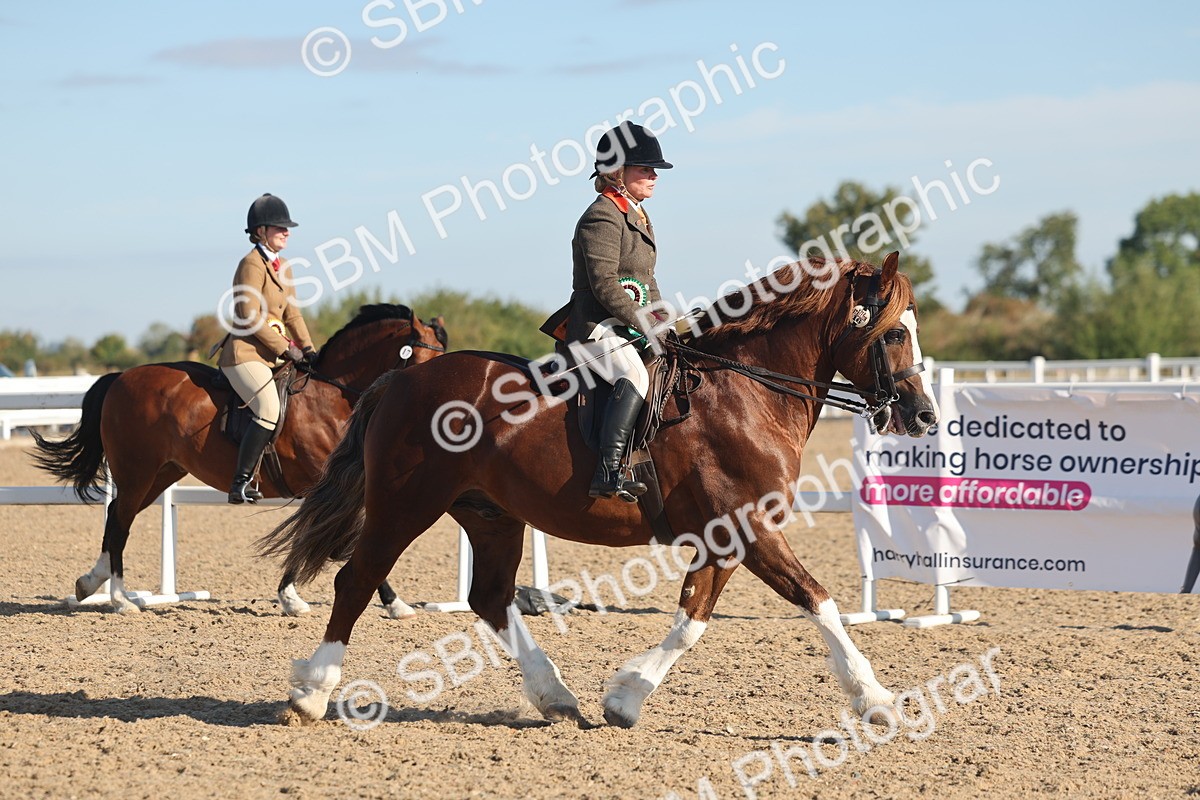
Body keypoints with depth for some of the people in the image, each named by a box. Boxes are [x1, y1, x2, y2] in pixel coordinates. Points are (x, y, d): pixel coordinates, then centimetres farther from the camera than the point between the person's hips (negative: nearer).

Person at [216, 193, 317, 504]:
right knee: (270, 411, -26)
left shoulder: (281, 265, 18)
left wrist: (308, 349, 6)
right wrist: (285, 349, -15)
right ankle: (240, 484, -23)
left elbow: (291, 313, 20)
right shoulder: (252, 264, -11)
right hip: (245, 353, -10)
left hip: (274, 356, 10)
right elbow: (250, 317, -17)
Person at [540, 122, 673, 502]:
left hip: (628, 329, 11)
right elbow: (605, 285, -19)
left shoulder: (638, 217, 21)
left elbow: (647, 285, 26)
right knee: (634, 376, -35)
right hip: (597, 327, -11)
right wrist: (645, 326, -19)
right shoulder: (602, 217, -11)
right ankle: (608, 472, -43)